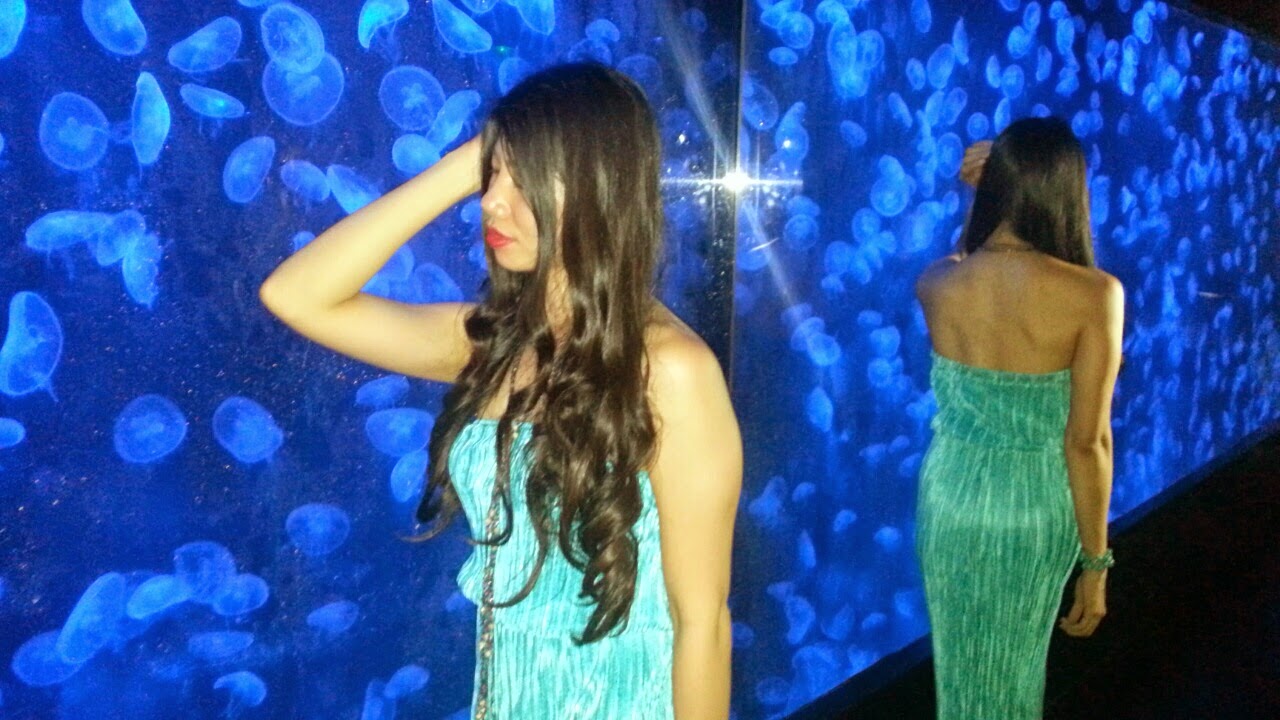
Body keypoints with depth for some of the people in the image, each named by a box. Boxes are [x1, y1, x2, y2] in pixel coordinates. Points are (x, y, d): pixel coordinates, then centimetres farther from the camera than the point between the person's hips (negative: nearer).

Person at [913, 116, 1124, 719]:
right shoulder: (1093, 294, -19)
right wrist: (1096, 561, -6)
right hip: (1036, 509, -2)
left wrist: (992, 192, 5)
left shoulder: (937, 282, -10)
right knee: (1014, 667, 23)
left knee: (960, 664, 23)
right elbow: (1087, 441, -16)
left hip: (950, 498, 2)